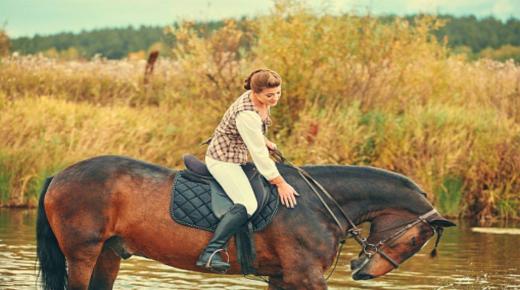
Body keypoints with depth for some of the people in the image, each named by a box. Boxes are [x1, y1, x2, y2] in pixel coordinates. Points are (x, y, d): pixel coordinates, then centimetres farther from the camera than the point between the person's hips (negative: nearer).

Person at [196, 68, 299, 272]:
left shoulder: (259, 99, -5)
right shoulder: (247, 115, -32)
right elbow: (259, 154, -26)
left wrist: (266, 142, 17)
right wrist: (280, 183, -20)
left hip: (237, 158, 11)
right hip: (223, 161, -11)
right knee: (247, 205, -27)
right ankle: (210, 253, -32)